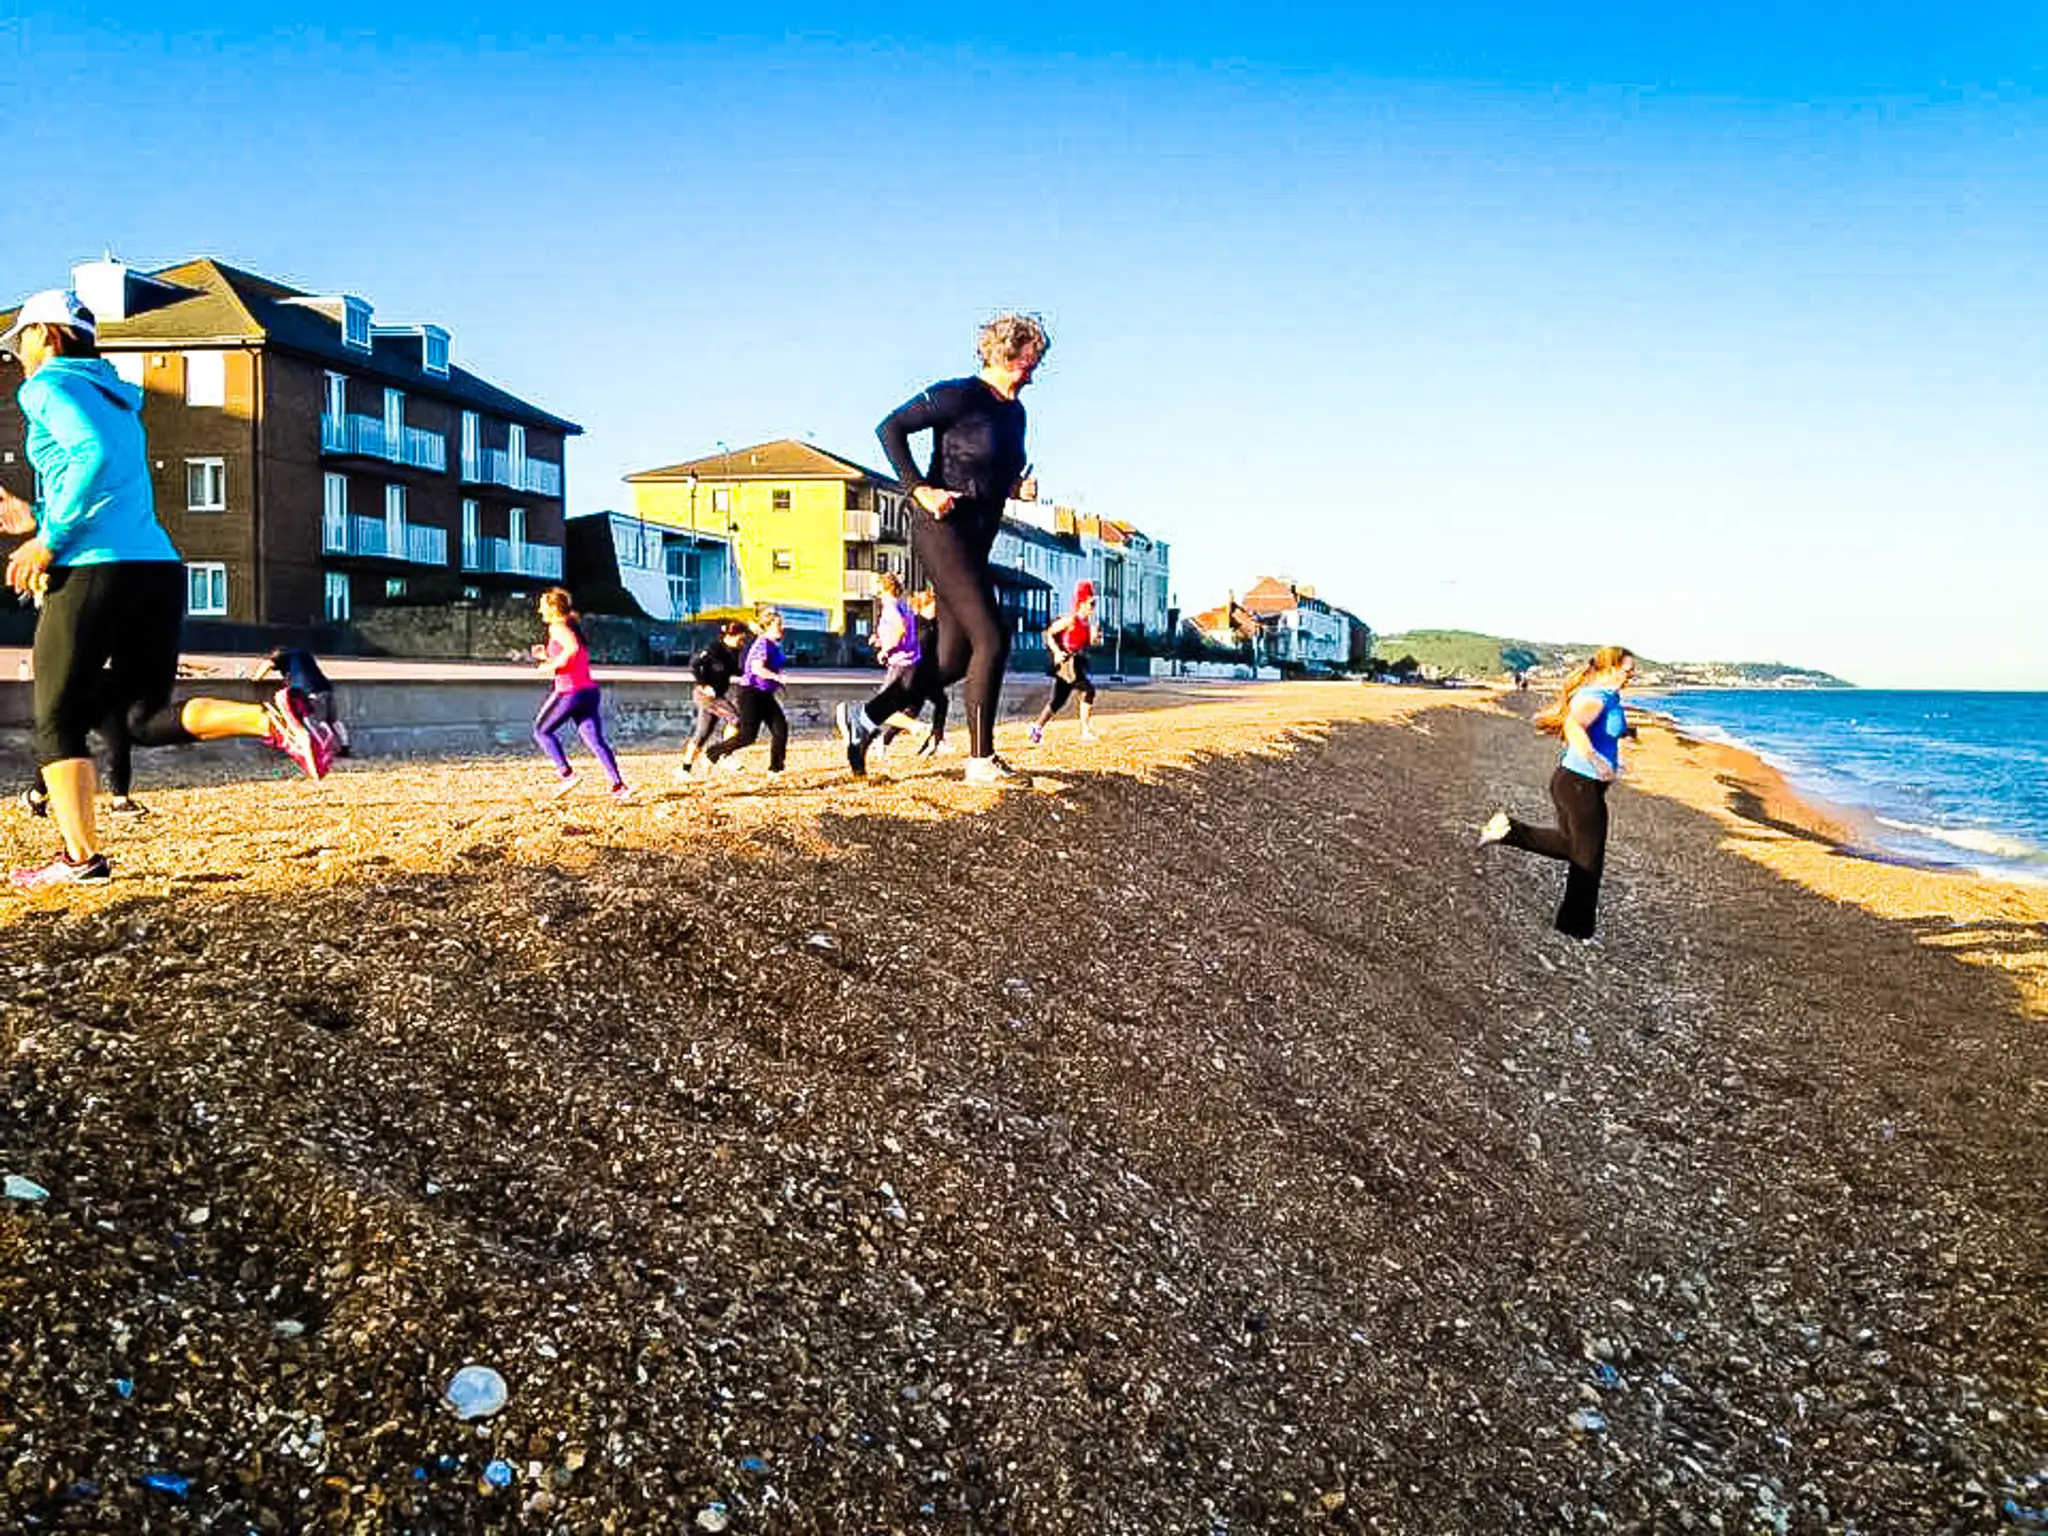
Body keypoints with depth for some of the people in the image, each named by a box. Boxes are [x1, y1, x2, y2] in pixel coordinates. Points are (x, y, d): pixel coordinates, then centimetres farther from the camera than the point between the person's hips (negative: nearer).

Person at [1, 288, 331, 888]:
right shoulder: (116, 398, 26)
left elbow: (94, 454, -18)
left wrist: (48, 539, -14)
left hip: (95, 571, -7)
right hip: (161, 567, 7)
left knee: (57, 722, 3)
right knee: (147, 716, 9)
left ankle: (81, 856, -1)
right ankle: (270, 718, -17)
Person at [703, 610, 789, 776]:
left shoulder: (776, 644, 11)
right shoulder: (762, 644, -17)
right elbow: (757, 668, -30)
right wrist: (776, 677, -36)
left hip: (765, 695, 9)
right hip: (750, 693, -9)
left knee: (781, 728, 0)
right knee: (747, 735, -9)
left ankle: (776, 768, 6)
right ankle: (713, 754, 6)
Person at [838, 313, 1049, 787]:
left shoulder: (1015, 413, 15)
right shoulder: (958, 396, -9)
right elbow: (890, 428, -9)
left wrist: (1018, 487, 5)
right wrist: (919, 489, -18)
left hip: (976, 541, 9)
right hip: (942, 529, -9)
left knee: (953, 658, 7)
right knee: (992, 639, -15)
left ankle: (863, 717, 20)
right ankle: (981, 759, -8)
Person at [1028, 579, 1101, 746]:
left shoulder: (1087, 622, 13)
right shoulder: (1071, 619, -11)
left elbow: (1087, 644, 18)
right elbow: (1049, 633, -11)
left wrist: (1093, 637, -3)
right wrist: (1057, 652, -22)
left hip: (1077, 662, 9)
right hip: (1065, 662, -9)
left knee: (1058, 700, 13)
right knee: (1088, 689, -20)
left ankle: (1038, 727, 22)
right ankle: (1086, 730, -22)